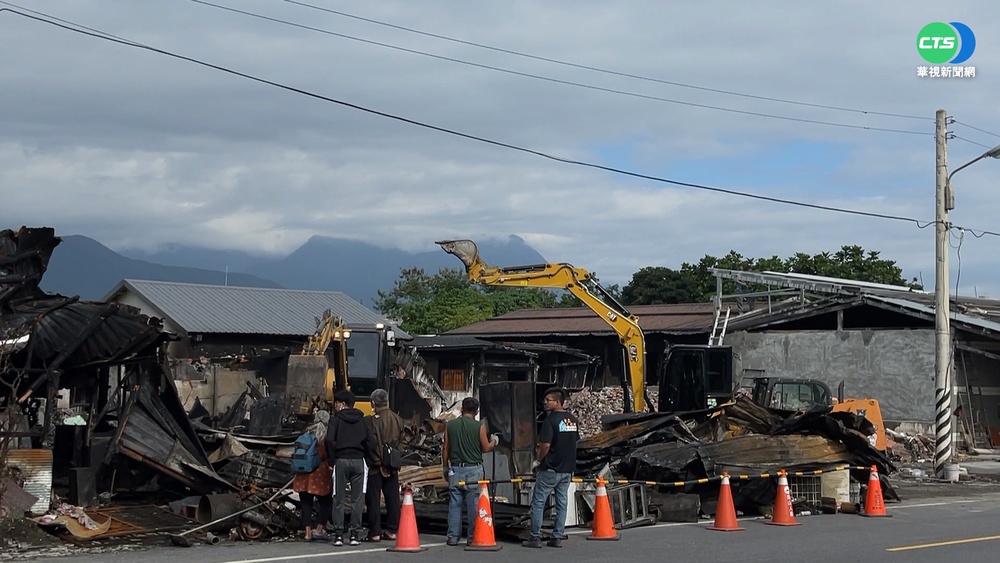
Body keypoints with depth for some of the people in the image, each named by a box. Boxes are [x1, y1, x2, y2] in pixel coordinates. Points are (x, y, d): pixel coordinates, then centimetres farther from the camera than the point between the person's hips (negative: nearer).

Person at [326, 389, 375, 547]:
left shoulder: (336, 419, 0)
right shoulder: (362, 421, 11)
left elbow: (330, 440, -11)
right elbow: (370, 442, 5)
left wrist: (333, 458, -1)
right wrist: (369, 460, 11)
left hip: (341, 461, -3)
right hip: (358, 461, 3)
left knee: (338, 499, 1)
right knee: (356, 499, 4)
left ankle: (338, 535, -1)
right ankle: (355, 534, 2)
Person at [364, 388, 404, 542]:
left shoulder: (373, 420, -15)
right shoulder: (397, 419, 6)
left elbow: (371, 444, -15)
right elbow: (401, 440, 11)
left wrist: (377, 462, -4)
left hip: (376, 465, -6)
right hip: (393, 465, 6)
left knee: (373, 499, 0)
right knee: (392, 498, 11)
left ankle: (375, 533, -1)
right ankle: (392, 531, 14)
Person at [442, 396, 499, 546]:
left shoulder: (450, 425, 3)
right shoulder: (479, 426, -6)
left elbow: (445, 449, 6)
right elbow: (486, 448, -2)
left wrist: (445, 467, 16)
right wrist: (494, 441, 19)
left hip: (455, 469, 3)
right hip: (474, 469, -3)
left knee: (454, 504, 6)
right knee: (474, 505, 2)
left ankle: (453, 537, 7)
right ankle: (473, 537, 3)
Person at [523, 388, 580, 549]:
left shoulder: (551, 420, -15)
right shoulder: (573, 420, 7)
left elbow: (545, 445, -19)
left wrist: (538, 461, -4)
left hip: (550, 469, -7)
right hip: (568, 469, 7)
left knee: (538, 502, 1)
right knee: (561, 502, 11)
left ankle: (535, 538, 1)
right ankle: (558, 537, 12)